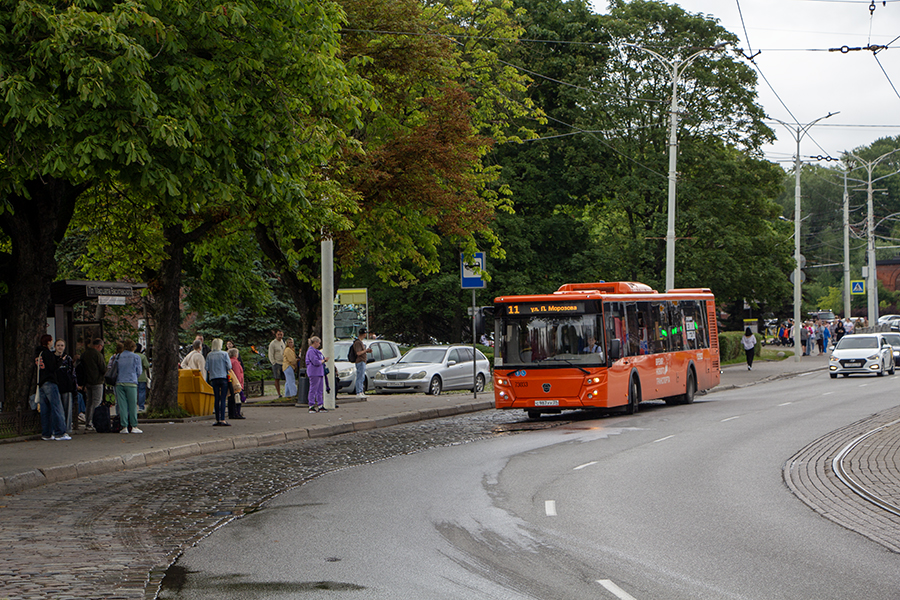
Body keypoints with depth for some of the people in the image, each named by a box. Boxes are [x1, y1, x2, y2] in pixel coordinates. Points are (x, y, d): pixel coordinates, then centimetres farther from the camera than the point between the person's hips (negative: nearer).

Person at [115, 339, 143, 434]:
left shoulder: (119, 357, 11)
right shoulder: (136, 357, 2)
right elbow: (138, 372, 5)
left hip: (119, 383, 3)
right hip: (131, 383, -3)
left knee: (122, 405, 1)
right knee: (132, 405, 1)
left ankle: (124, 427, -2)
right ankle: (134, 426, -1)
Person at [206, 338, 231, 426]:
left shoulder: (209, 355, 4)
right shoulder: (224, 354, -4)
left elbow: (207, 368, 3)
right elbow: (229, 366, -6)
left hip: (213, 379, 3)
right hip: (223, 378, -3)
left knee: (216, 399, 7)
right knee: (223, 399, -5)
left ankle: (217, 420, 7)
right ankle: (222, 420, -11)